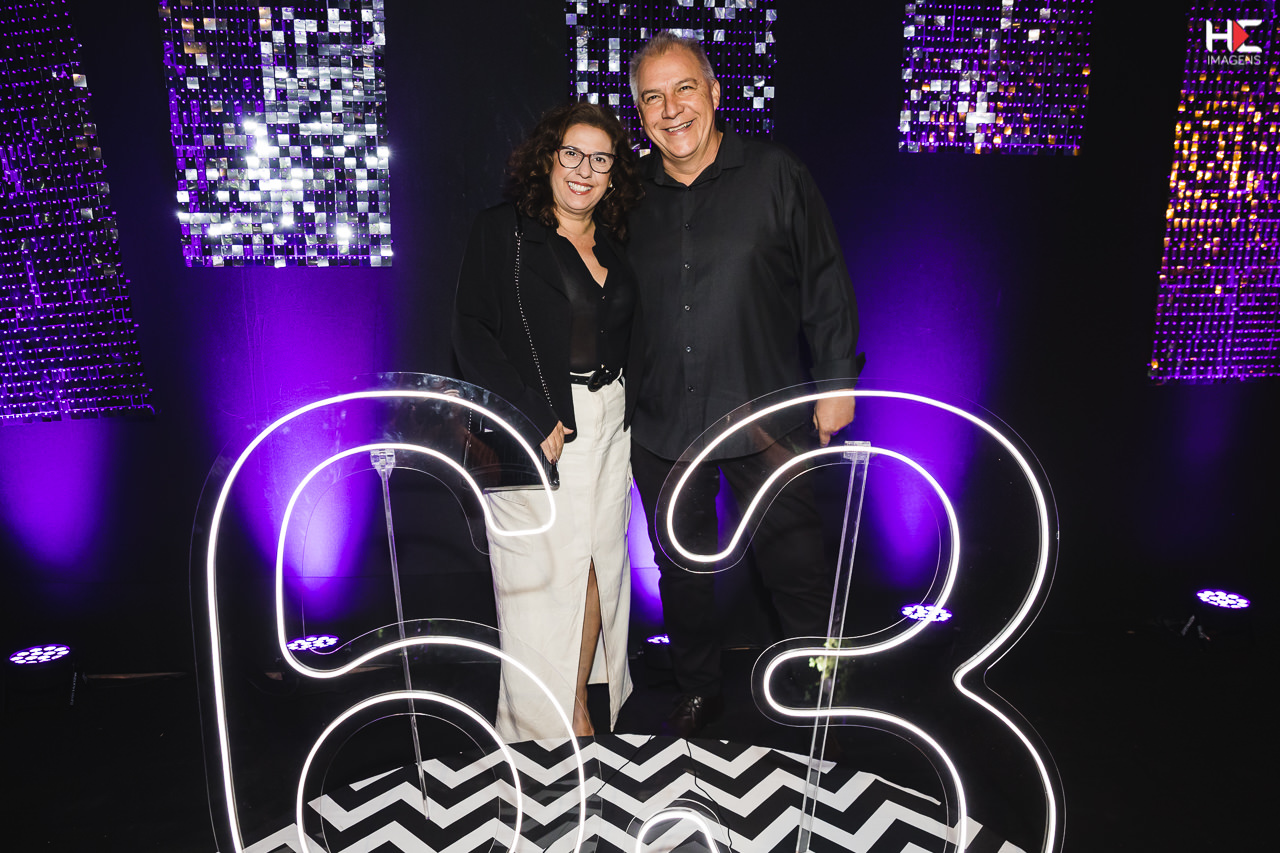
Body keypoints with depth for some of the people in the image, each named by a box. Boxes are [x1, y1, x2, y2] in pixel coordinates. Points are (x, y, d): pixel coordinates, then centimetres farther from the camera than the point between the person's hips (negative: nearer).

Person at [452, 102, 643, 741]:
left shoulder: (614, 245, 13)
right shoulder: (501, 230, -3)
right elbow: (471, 334, -10)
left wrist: (628, 411, 3)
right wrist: (531, 419, -17)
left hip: (608, 424, 6)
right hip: (532, 428, -5)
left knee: (597, 563, 9)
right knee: (541, 571, 0)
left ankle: (582, 703, 26)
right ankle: (546, 724, 17)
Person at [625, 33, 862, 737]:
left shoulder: (775, 175, -1)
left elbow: (825, 284, 1)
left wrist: (837, 382, -2)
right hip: (659, 426, 3)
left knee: (796, 565, 6)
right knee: (681, 566, 15)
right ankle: (697, 692, 37)